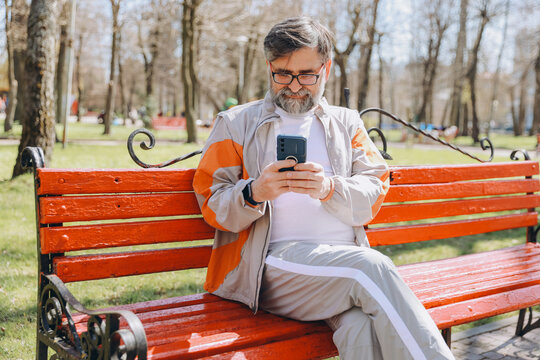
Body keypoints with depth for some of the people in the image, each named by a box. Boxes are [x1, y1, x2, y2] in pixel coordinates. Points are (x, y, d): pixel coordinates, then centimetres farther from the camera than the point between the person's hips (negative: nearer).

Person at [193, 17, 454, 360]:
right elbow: (210, 201, 7)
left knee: (364, 331, -32)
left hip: (348, 258, 2)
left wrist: (329, 189, -12)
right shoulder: (237, 123, 14)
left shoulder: (348, 122, 22)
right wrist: (254, 193, -15)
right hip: (275, 262, -2)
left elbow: (374, 195, 10)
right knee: (371, 266, -30)